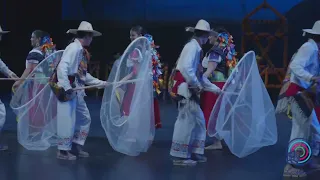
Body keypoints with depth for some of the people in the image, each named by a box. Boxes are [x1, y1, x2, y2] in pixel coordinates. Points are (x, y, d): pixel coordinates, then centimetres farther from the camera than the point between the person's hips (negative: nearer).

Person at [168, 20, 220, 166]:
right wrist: (197, 85, -19)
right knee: (186, 120, -7)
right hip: (185, 88, -10)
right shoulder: (192, 46, -12)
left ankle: (194, 152, 19)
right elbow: (186, 68, -27)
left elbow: (198, 74, 23)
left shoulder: (195, 48, 19)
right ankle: (180, 156, -2)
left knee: (198, 120, 13)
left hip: (189, 89, 10)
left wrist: (214, 88, 26)